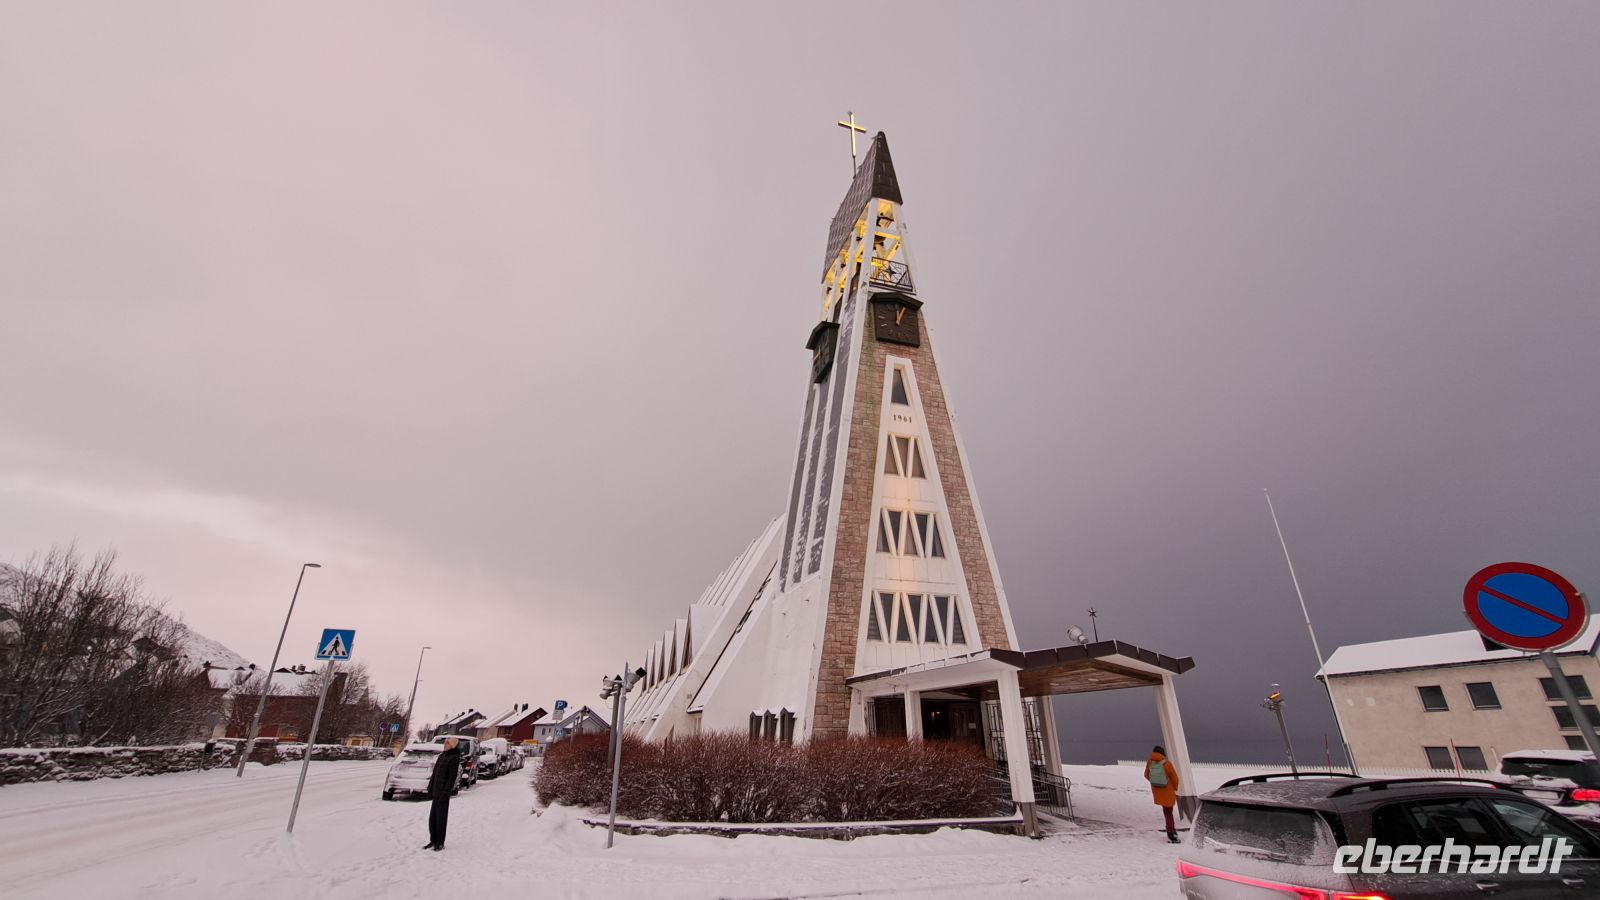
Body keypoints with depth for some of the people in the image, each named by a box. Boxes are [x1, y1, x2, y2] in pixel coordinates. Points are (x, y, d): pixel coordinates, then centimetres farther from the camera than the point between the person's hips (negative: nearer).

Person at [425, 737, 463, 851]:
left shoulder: (454, 758, -11)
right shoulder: (442, 756, 11)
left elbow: (452, 777, -15)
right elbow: (434, 773, 15)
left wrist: (445, 792, -18)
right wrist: (430, 788, 8)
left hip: (444, 793, -7)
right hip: (436, 791, 7)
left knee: (441, 818, 1)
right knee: (432, 817, 12)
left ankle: (440, 843, 12)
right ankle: (433, 841, 25)